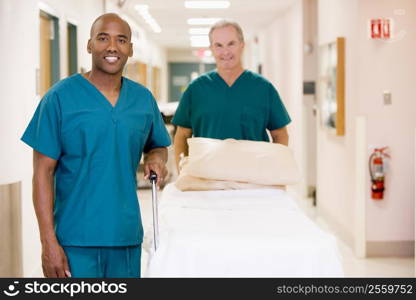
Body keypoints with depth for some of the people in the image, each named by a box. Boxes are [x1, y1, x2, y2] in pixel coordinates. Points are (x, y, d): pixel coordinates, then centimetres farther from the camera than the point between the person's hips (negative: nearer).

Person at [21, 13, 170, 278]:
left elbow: (158, 145, 24)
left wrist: (156, 158, -2)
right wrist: (48, 242, -12)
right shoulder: (60, 97, -5)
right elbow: (43, 173, -6)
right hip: (76, 241, -4)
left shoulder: (144, 99, 8)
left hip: (128, 236, 4)